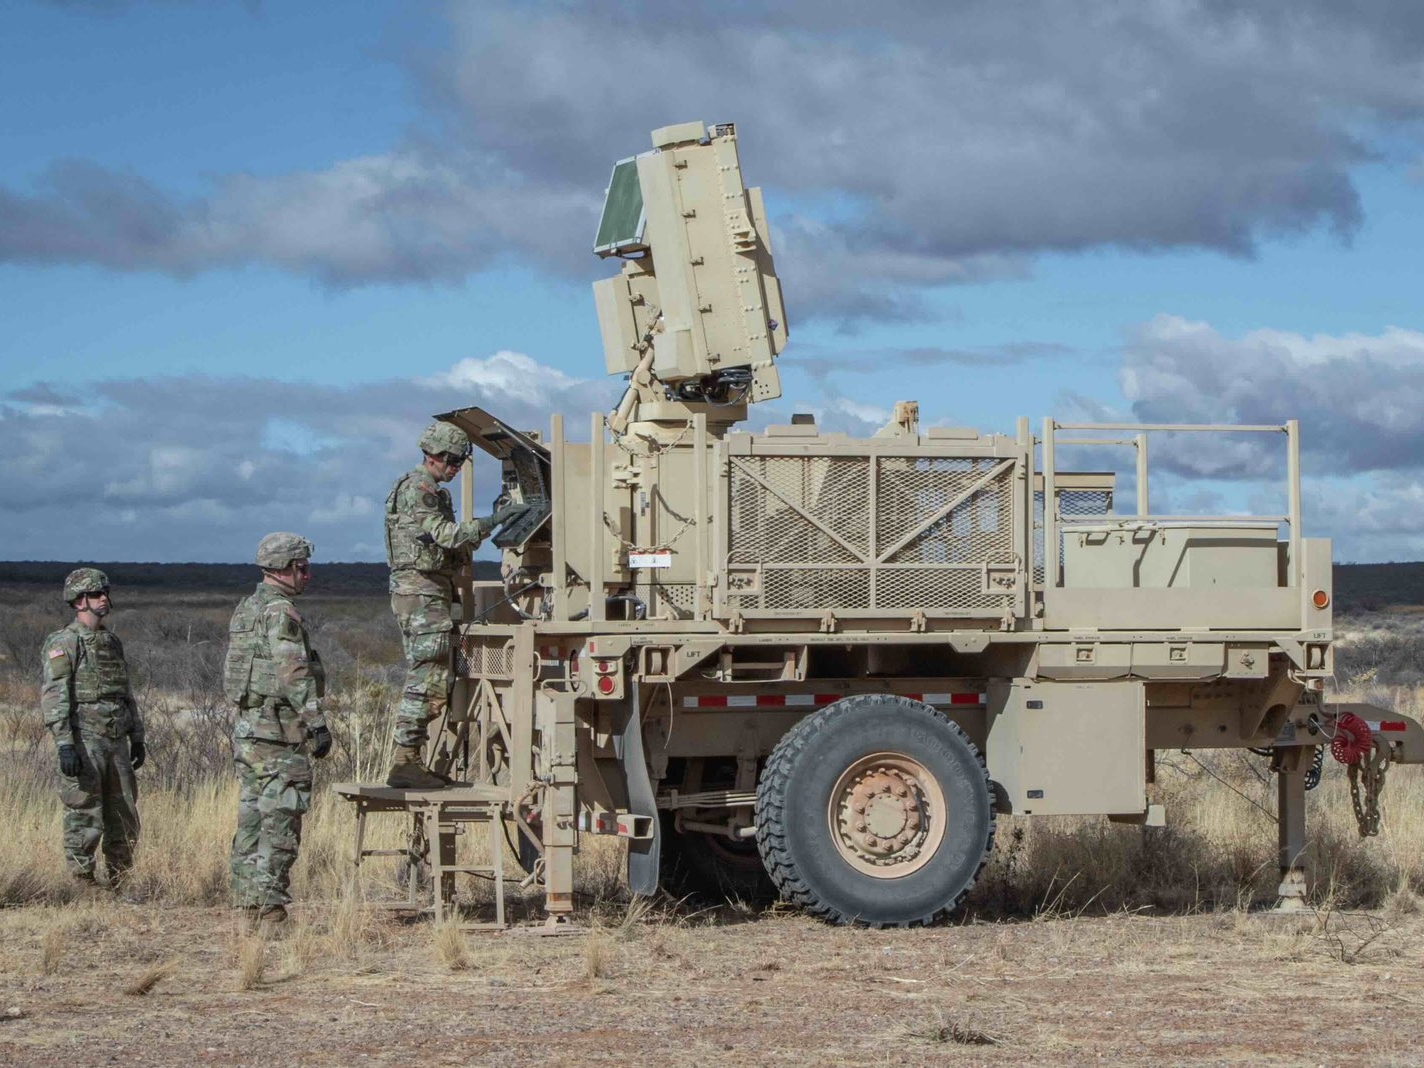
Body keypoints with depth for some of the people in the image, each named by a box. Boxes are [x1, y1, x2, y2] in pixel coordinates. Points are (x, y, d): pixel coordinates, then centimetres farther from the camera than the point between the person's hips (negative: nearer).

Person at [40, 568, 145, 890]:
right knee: (84, 821, -5)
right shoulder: (64, 643, -8)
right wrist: (65, 744, -23)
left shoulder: (113, 642, 16)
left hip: (116, 741, 7)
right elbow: (54, 696, -15)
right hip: (84, 742, -7)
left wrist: (137, 737, 19)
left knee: (125, 819, 9)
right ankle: (83, 886, 1)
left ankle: (119, 885, 17)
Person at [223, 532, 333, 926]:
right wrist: (317, 723, -19)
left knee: (252, 816, 11)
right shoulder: (280, 612, -13)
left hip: (244, 728, 9)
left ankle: (247, 899, 13)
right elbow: (294, 675, -20)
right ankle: (269, 904, -9)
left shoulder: (245, 609, 17)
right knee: (279, 821, -7)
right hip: (279, 731, -9)